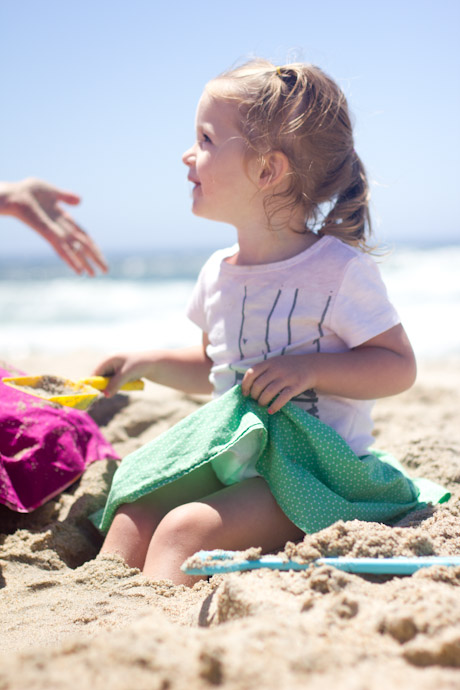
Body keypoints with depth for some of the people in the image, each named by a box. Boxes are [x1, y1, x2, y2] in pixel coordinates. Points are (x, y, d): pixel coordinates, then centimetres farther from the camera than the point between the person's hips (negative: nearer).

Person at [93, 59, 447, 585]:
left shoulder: (341, 269, -12)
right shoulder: (218, 273, 9)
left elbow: (399, 367, -10)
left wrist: (309, 369, -23)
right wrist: (150, 363, 10)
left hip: (309, 468, -7)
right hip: (230, 453, 7)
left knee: (184, 528, -27)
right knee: (132, 515, -11)